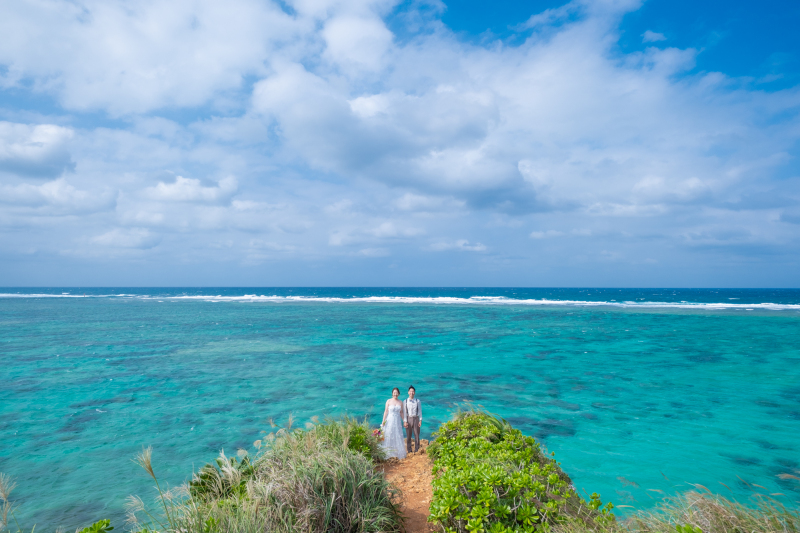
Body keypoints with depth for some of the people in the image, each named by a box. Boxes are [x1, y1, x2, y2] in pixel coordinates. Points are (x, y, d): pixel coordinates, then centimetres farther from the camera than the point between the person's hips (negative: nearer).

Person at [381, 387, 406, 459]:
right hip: (389, 420, -3)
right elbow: (386, 411, -3)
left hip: (397, 421, 3)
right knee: (388, 436, 0)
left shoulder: (400, 402, 5)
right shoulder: (388, 401, -4)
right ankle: (388, 453, 9)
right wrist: (383, 421, -7)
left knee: (398, 437, 5)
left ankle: (398, 453, 15)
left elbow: (401, 413, 10)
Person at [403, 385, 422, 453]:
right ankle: (409, 451, 14)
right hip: (408, 419, 0)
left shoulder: (418, 401, 2)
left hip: (416, 419, 0)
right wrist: (405, 421, -7)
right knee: (408, 436, 5)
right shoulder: (405, 402, 1)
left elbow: (420, 411, 3)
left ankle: (416, 450, 13)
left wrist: (420, 420, -4)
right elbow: (404, 412, 0)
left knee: (417, 435, 3)